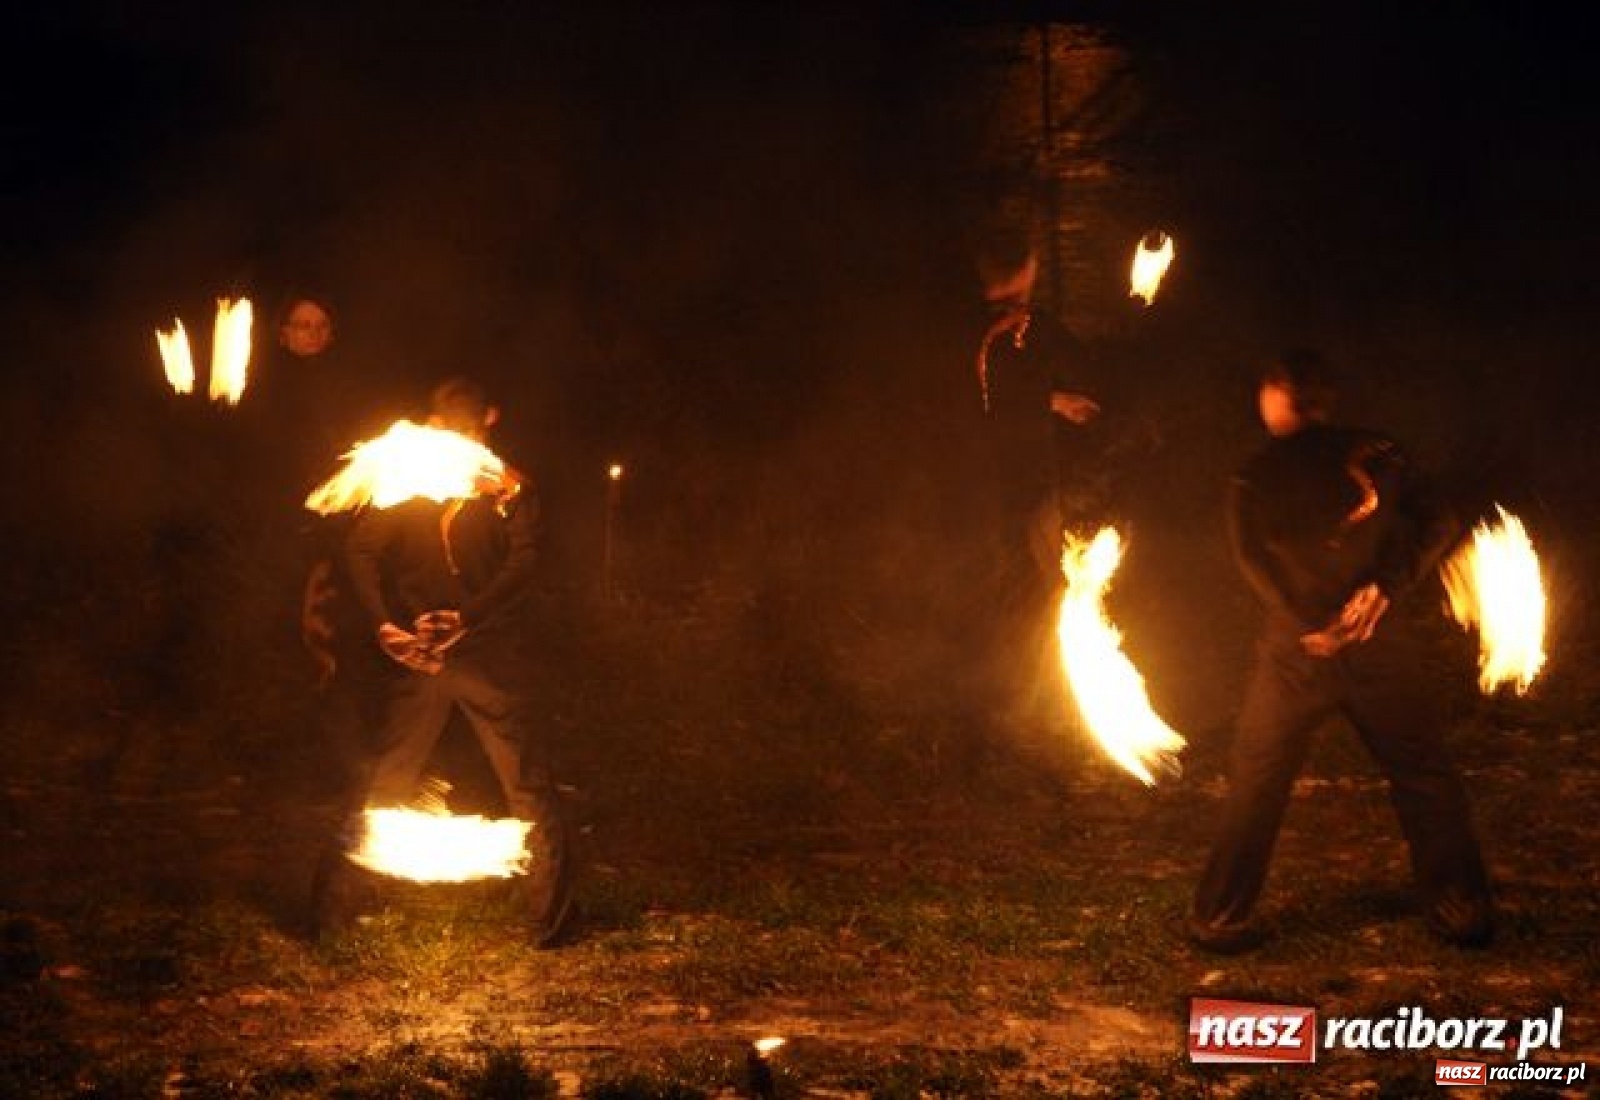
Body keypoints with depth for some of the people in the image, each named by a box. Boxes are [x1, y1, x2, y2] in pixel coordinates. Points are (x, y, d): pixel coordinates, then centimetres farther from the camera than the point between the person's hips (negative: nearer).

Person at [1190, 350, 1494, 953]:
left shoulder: (1255, 478, 0)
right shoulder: (1376, 453, 4)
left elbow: (1254, 558, -9)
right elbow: (1436, 527, -1)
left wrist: (1310, 624, -12)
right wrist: (1388, 585, -8)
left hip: (1298, 648, -1)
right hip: (1377, 644, 1)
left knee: (1256, 783, 10)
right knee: (1423, 773, 14)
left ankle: (1219, 918, 13)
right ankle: (1463, 909, 17)